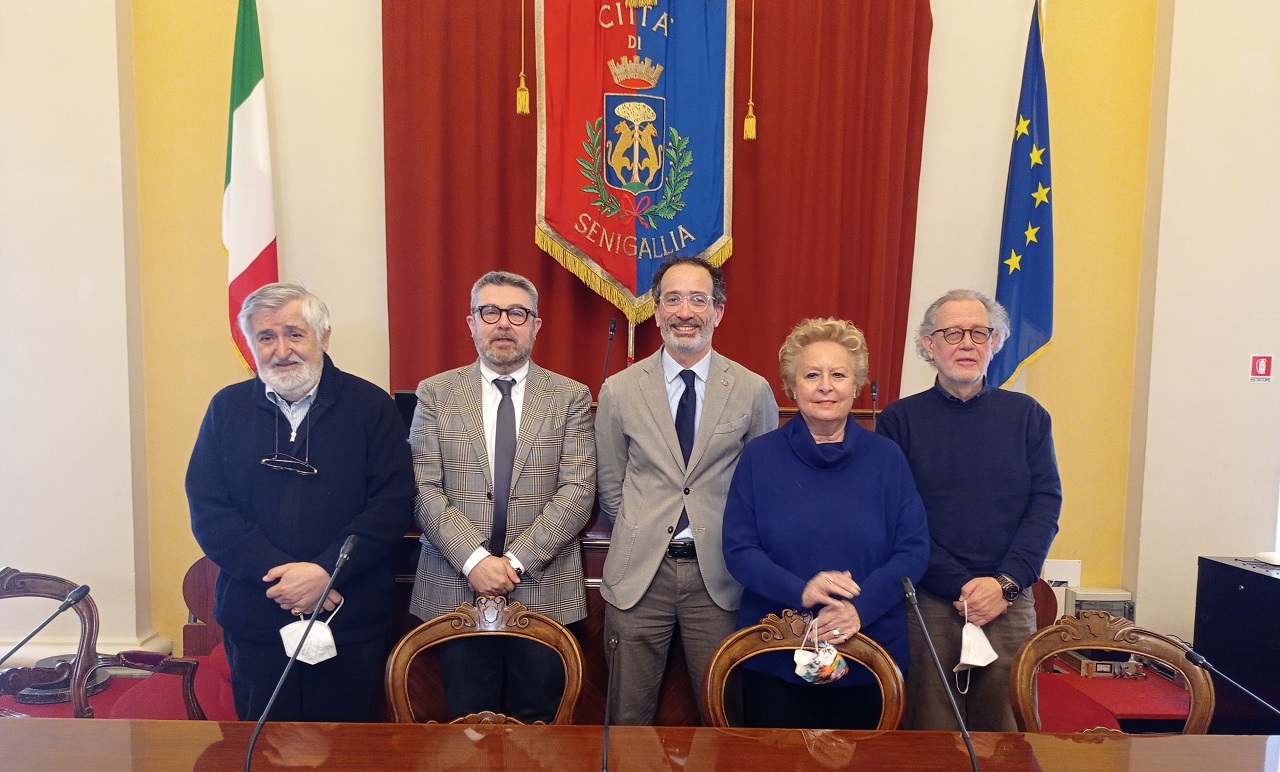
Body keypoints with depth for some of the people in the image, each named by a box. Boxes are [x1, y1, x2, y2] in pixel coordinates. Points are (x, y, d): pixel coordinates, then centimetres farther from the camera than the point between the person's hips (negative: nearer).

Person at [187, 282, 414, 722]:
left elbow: (394, 501, -7)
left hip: (352, 625, -1)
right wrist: (279, 572, -13)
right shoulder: (227, 409, 5)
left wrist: (325, 570, -17)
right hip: (254, 623, 2)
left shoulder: (370, 406, -2)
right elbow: (207, 511, -1)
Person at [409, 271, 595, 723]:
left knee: (537, 725, 10)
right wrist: (474, 559, -14)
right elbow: (425, 490, -3)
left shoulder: (570, 397, 2)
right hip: (456, 589, 1)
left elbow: (577, 492, -5)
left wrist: (517, 560, -13)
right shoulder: (436, 394, 4)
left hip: (545, 589, 0)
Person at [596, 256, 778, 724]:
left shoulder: (752, 391, -2)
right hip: (639, 574, 0)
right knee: (631, 718, 13)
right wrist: (640, 538, 5)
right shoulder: (619, 391, -1)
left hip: (719, 574, 0)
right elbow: (610, 487, 8)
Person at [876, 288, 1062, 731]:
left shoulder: (1027, 416, 7)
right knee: (930, 730, 7)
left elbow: (1046, 503, 2)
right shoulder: (899, 420, 0)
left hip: (1009, 601, 2)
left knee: (1007, 729, 7)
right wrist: (960, 585, -12)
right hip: (926, 603, -1)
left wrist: (1005, 583, -10)